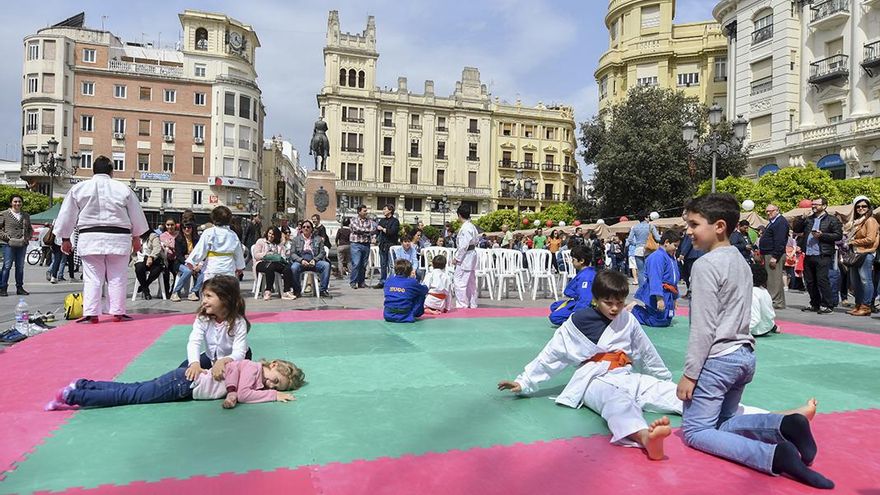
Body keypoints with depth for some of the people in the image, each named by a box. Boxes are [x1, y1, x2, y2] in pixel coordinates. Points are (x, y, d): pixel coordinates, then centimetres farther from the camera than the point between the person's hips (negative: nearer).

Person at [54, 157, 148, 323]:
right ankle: (118, 312, 11)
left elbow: (67, 216, 7)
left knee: (92, 278, 5)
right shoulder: (123, 189, 1)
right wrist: (136, 237, 20)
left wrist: (65, 239, 16)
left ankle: (91, 313, 3)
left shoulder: (78, 188, 3)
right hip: (118, 238, 0)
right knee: (117, 278, 7)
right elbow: (136, 215, 8)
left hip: (91, 239, 1)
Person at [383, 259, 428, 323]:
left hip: (388, 316, 4)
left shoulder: (388, 280, 5)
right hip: (404, 318, -4)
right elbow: (425, 290, 12)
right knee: (421, 294, 13)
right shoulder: (412, 282, -5)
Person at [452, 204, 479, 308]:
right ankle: (472, 304, 23)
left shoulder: (465, 228, -18)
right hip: (472, 256, 10)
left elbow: (463, 246, -21)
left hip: (465, 257, -10)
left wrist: (456, 258, -13)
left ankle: (462, 305, 1)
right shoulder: (472, 227, 11)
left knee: (459, 281, -4)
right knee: (471, 282, 15)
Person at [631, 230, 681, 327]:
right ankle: (633, 311, 7)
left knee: (666, 321, 11)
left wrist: (674, 298, 27)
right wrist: (659, 298, -30)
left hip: (667, 297, 10)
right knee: (658, 322, -11)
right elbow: (655, 279, -26)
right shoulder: (657, 257, -17)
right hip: (655, 296, -10)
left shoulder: (672, 259, 14)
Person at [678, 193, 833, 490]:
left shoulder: (706, 265, -17)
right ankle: (785, 426, -3)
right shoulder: (741, 261, 10)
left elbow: (703, 327, -19)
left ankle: (774, 456, -19)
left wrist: (689, 373, -14)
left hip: (718, 359, -9)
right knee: (720, 423, 20)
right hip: (745, 355, 9)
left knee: (695, 432, 0)